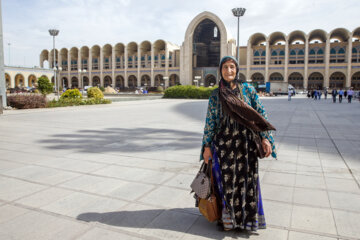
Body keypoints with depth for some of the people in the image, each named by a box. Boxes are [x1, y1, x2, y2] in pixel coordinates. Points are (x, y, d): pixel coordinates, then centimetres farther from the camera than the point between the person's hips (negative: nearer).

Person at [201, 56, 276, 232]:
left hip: (246, 144, 1)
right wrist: (207, 146, 0)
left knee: (247, 180, 9)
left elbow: (261, 114, 1)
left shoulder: (248, 89, 2)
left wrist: (265, 138, -8)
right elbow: (210, 122, 2)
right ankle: (227, 218, 25)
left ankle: (247, 217, 30)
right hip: (224, 145, -1)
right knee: (226, 181, 7)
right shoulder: (215, 95, 1)